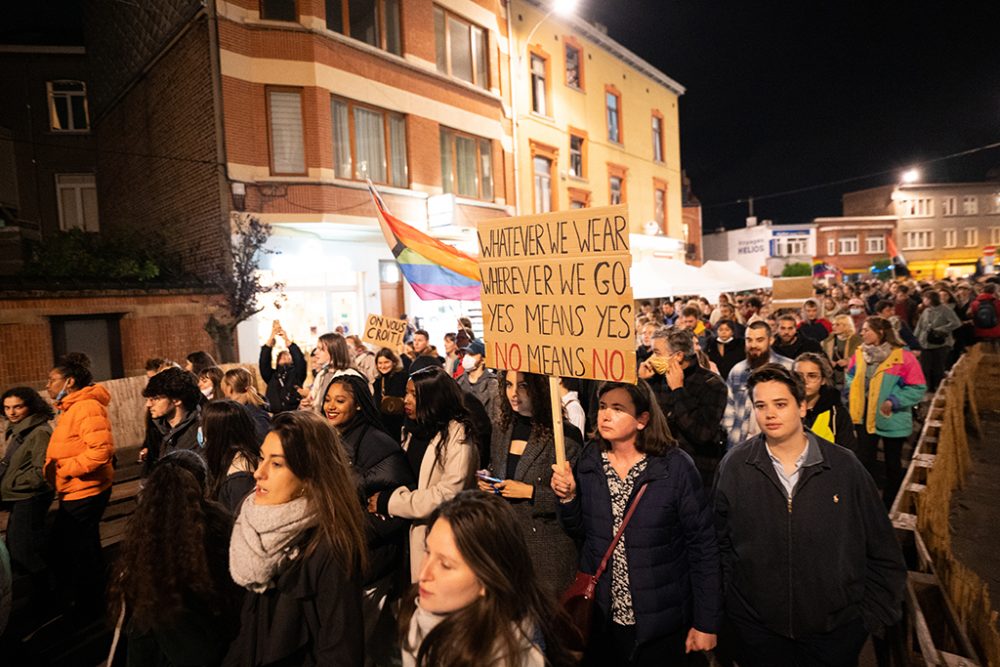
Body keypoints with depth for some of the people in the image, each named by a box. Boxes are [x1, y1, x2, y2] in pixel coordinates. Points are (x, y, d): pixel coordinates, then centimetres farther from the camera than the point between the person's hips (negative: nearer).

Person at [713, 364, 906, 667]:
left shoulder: (844, 466, -7)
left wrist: (871, 615, 2)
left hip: (835, 629, 0)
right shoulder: (734, 465, -7)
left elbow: (883, 553, 2)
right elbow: (721, 543, 1)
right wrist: (728, 605, 2)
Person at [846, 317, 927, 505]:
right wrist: (852, 400, 3)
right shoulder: (859, 354, 0)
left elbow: (917, 388, -16)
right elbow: (851, 378, 14)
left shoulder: (902, 357, -17)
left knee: (892, 462, 14)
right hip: (865, 417, 4)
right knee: (865, 460, 11)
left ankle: (890, 503, 31)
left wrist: (893, 401, -23)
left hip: (891, 419, -4)